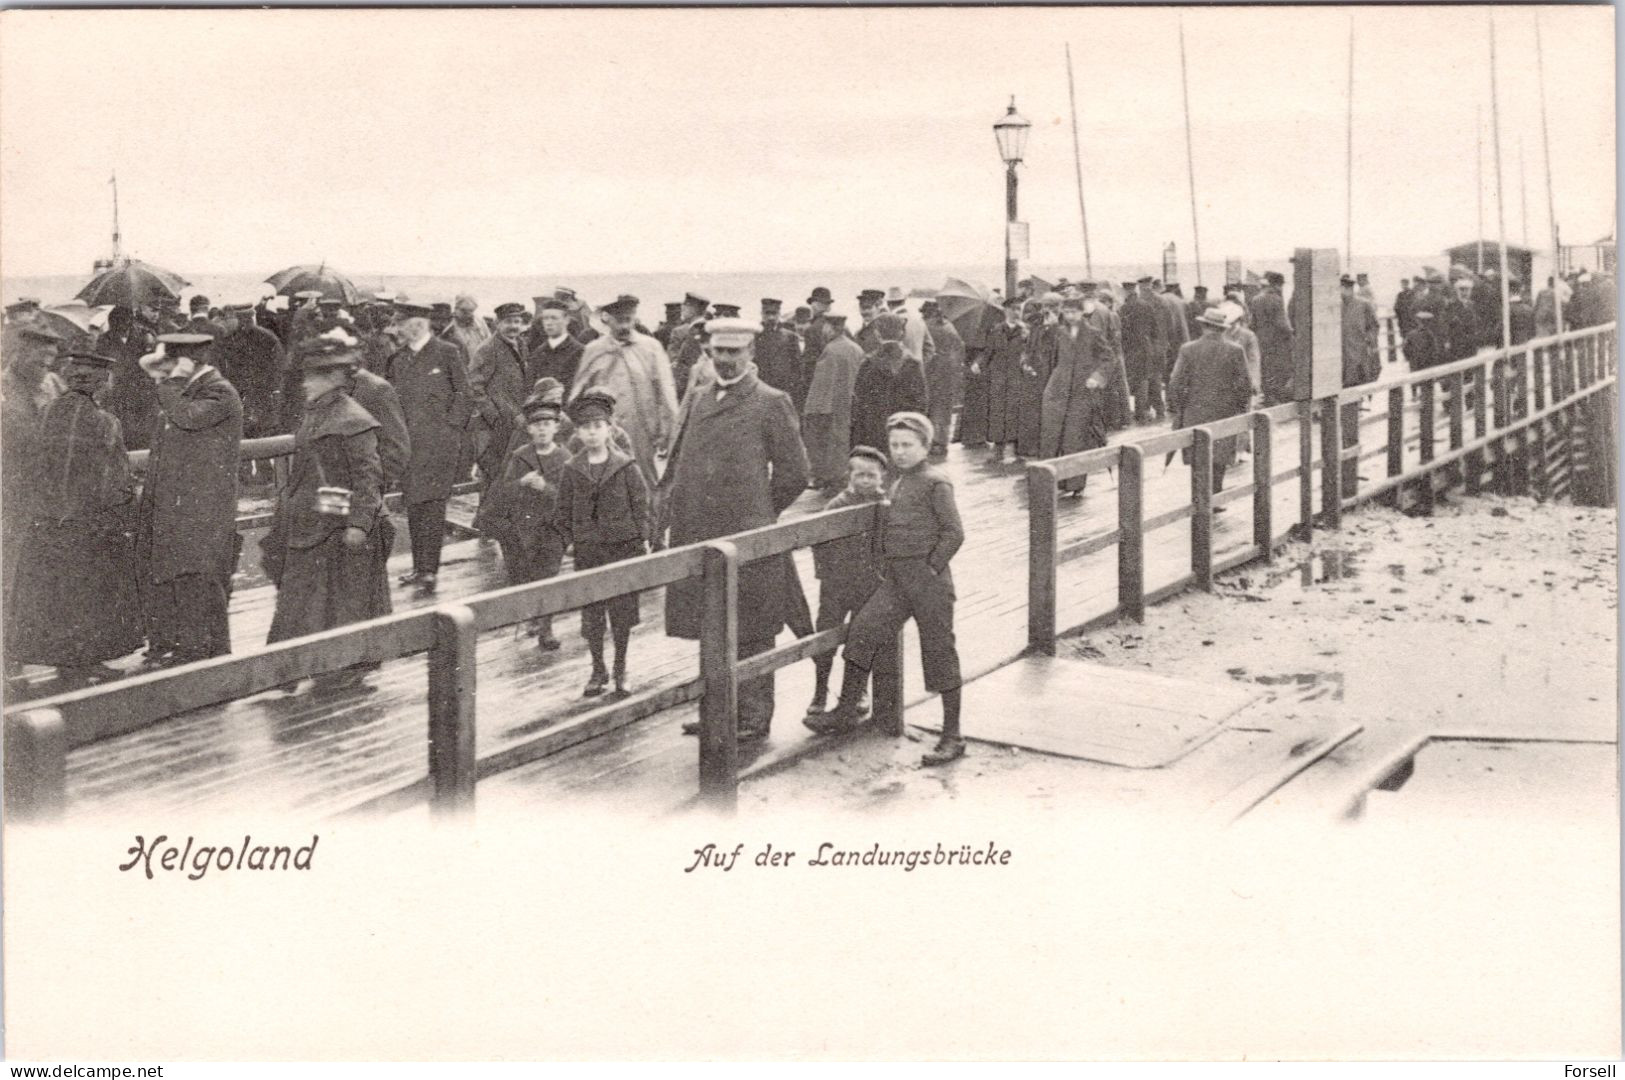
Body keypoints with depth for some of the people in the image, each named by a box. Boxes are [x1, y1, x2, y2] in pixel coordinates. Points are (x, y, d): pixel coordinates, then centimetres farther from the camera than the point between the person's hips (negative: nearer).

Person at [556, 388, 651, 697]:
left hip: (624, 545, -2)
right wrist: (570, 539, 3)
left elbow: (641, 504, 0)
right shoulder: (572, 470, 2)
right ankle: (598, 669, 17)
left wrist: (643, 539, -3)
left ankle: (620, 667, 17)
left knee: (622, 611, 2)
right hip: (588, 550, 2)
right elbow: (564, 510, 9)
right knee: (591, 613, 4)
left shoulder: (626, 466, -3)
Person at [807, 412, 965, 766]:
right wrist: (886, 566, 15)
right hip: (895, 577, 7)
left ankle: (952, 737, 8)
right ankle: (847, 710, 5)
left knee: (939, 652, 0)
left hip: (927, 576, -7)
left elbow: (954, 532, -14)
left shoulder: (936, 482, -9)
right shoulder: (898, 484, 14)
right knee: (865, 627, -5)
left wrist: (932, 566, -14)